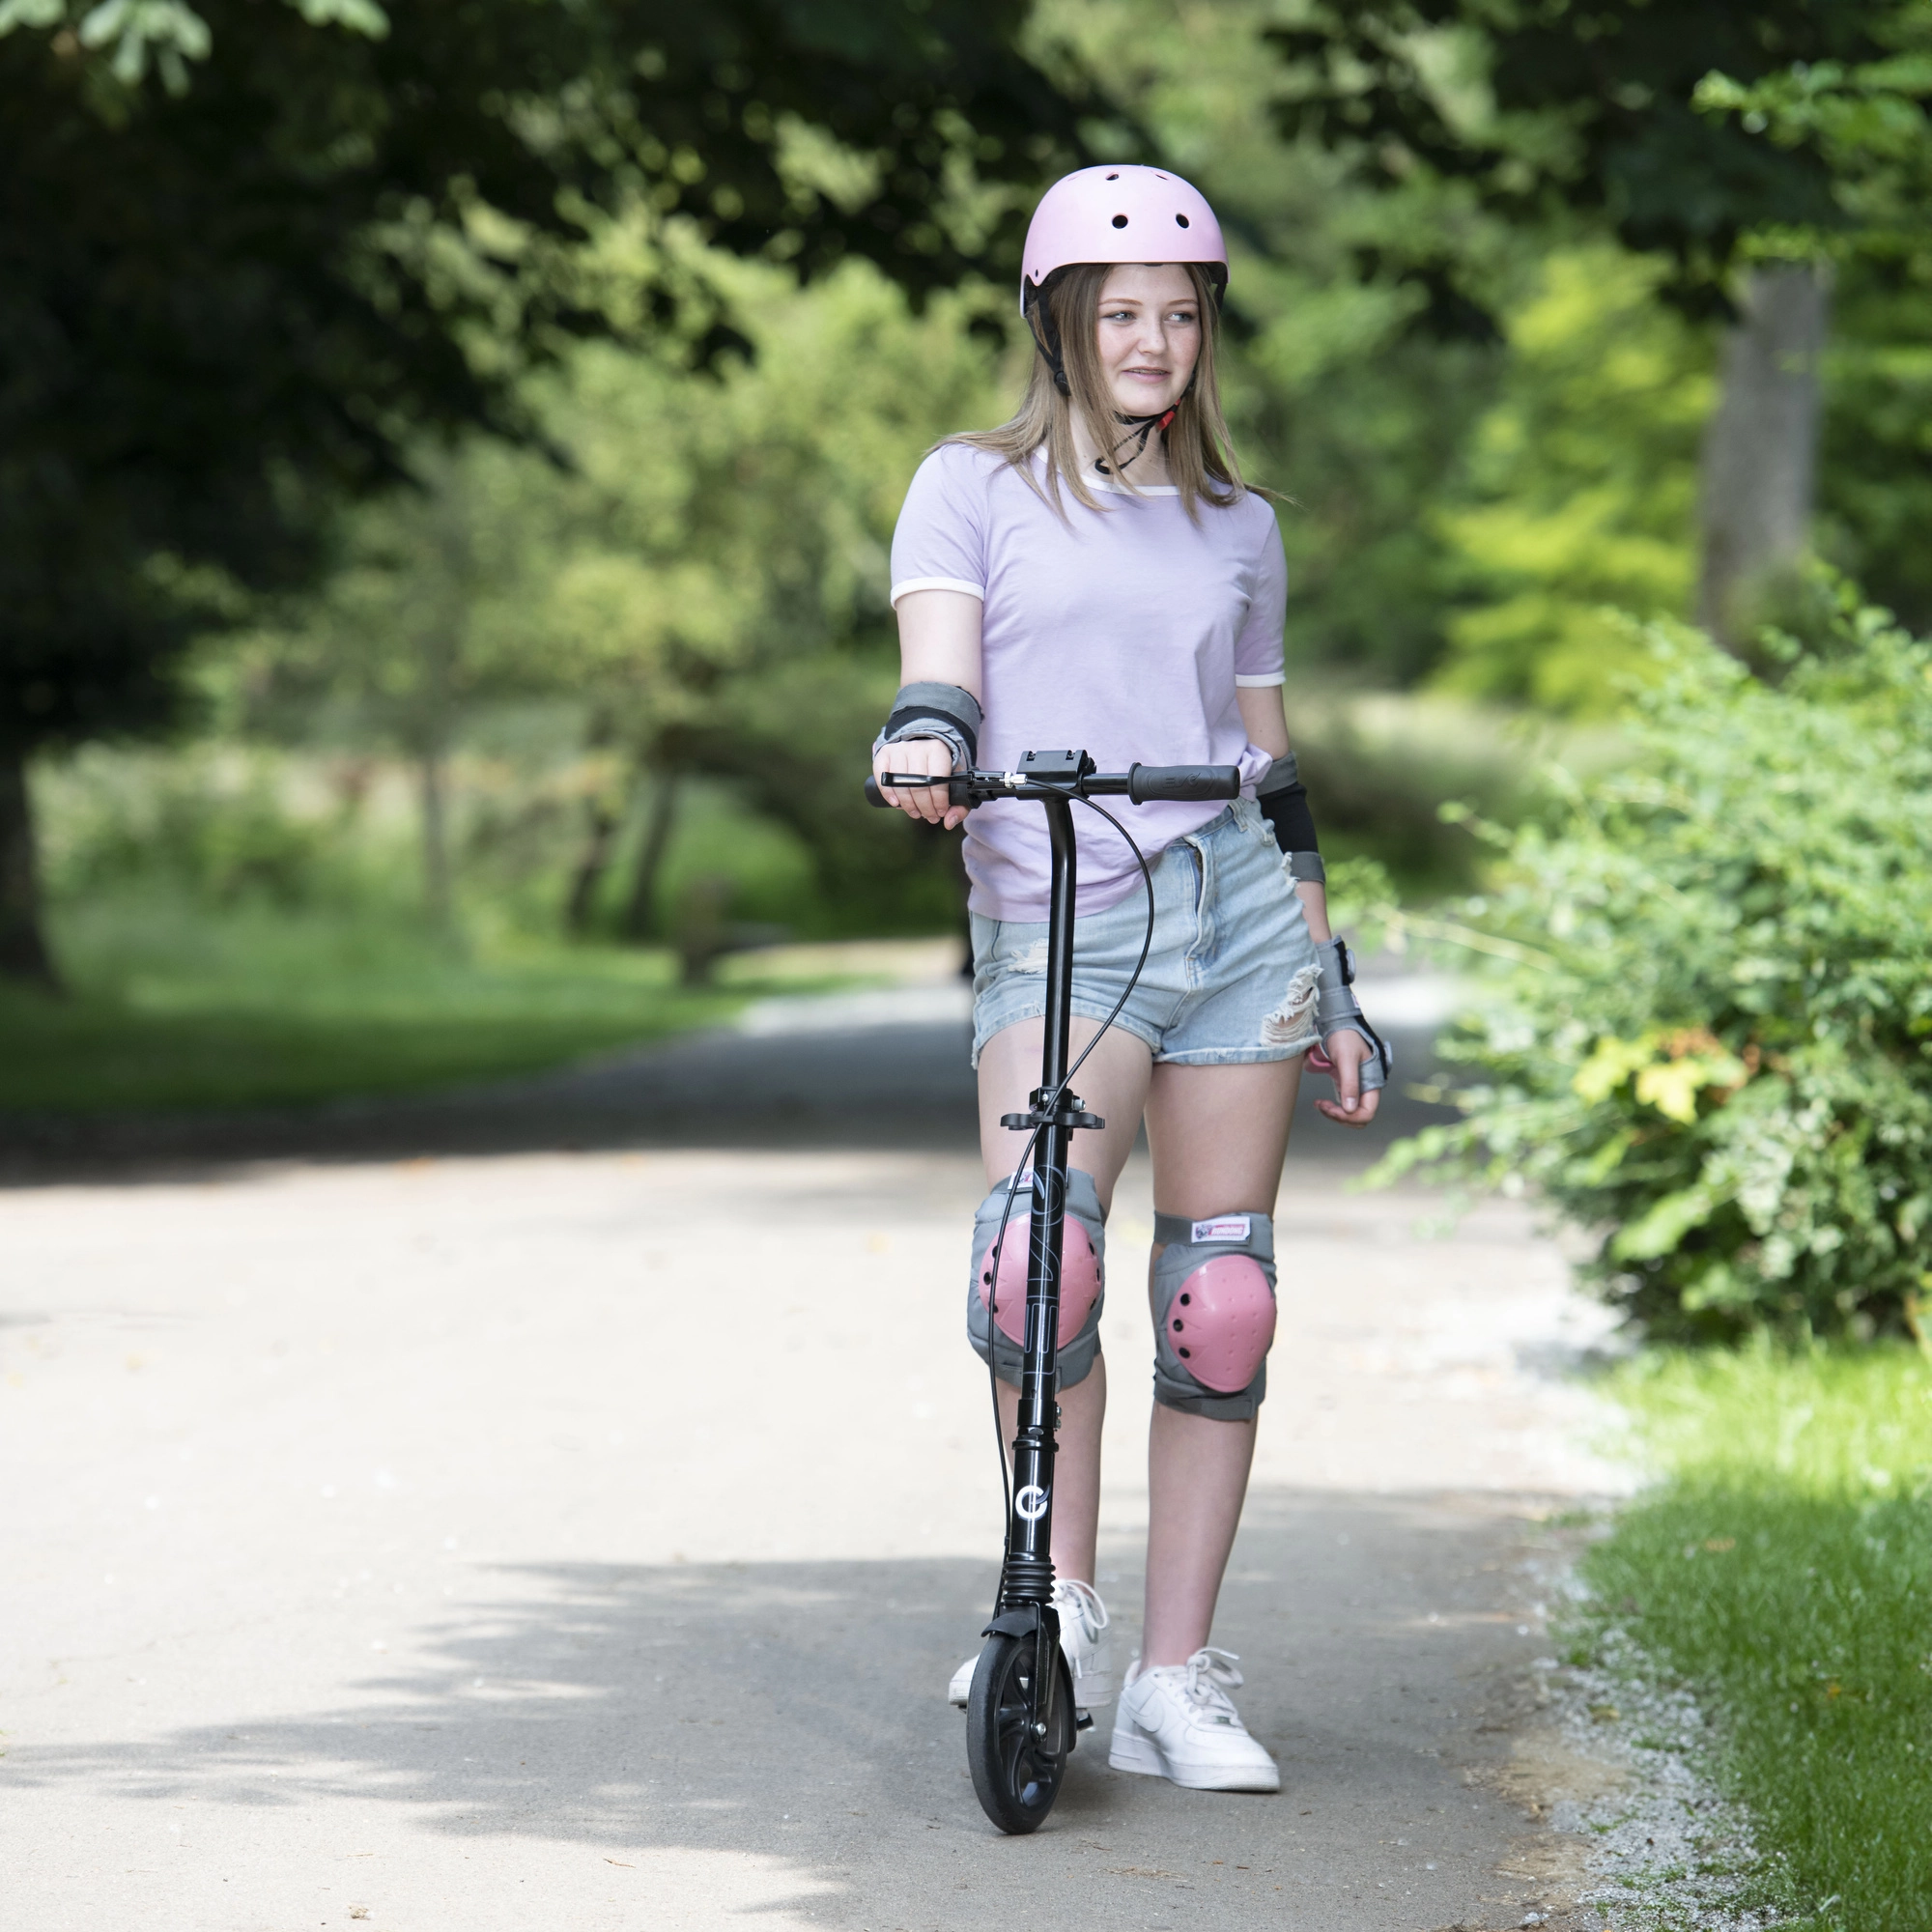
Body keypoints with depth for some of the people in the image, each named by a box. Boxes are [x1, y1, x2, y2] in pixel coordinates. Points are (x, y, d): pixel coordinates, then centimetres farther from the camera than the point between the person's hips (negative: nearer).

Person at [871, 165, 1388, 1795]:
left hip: (1235, 914, 3)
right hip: (1056, 925, -3)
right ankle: (1060, 1600, -5)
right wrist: (923, 742, -31)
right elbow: (939, 669, -7)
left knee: (1221, 1299, 0)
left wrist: (1334, 986, 16)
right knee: (1034, 1259, -24)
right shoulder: (974, 488, 8)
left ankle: (1177, 1678, 7)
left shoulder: (1239, 527, 17)